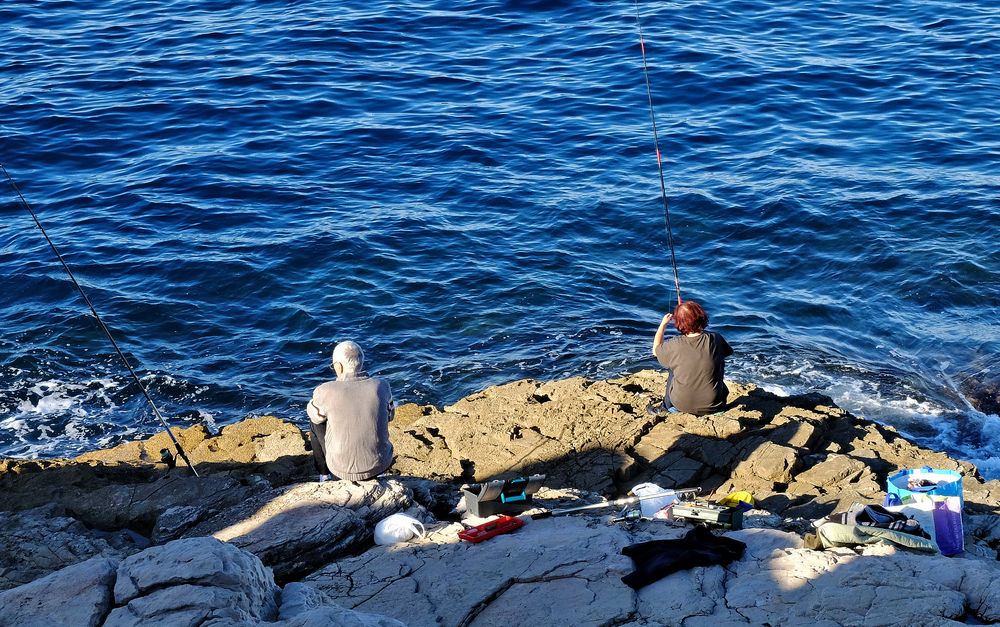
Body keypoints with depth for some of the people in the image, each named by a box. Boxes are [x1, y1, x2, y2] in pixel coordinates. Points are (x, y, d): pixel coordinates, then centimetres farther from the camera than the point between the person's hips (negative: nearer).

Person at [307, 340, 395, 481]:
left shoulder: (327, 391, -17)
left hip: (343, 471, -2)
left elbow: (314, 414, 6)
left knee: (315, 422, 22)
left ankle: (325, 475, 36)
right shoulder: (381, 386, -10)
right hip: (381, 466, 2)